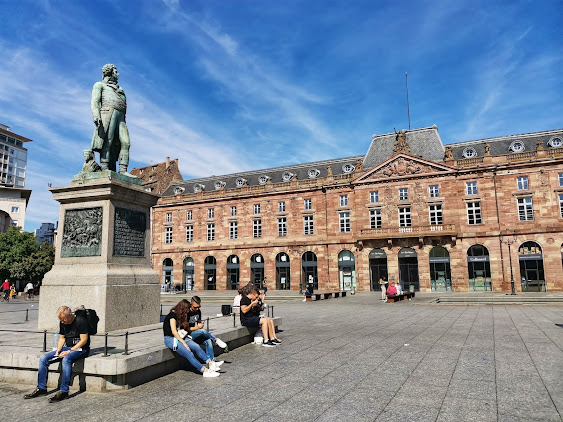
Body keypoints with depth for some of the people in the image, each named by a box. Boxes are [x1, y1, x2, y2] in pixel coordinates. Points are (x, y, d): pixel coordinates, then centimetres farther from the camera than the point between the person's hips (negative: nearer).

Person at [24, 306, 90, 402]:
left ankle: (64, 392, -30)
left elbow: (84, 340, -17)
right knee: (43, 359, -6)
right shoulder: (62, 323, 6)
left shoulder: (81, 320, -16)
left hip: (80, 349, -8)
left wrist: (69, 351, -20)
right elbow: (62, 338, 15)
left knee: (66, 359, -36)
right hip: (66, 348, 8)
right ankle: (41, 388, 6)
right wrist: (58, 351, -2)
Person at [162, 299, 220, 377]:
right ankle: (205, 371, -30)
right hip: (170, 339, -8)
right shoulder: (172, 315, -12)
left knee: (197, 347, -18)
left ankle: (210, 363, -23)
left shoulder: (180, 316, 16)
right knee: (189, 354, -26)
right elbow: (174, 331, -18)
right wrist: (184, 343, -19)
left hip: (180, 337, 8)